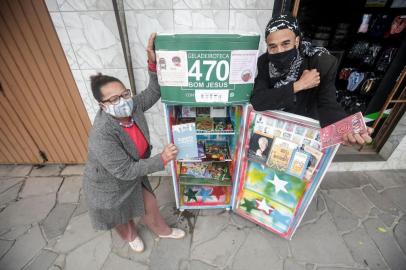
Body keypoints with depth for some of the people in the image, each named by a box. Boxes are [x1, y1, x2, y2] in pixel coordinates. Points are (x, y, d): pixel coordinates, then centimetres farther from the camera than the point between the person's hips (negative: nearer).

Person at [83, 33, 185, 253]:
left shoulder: (133, 106, -21)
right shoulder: (102, 135, -39)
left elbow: (154, 92, -9)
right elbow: (126, 171, -33)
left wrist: (153, 63, -24)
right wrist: (162, 159, -34)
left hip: (134, 175, 5)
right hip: (109, 187, -4)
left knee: (150, 207, 22)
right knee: (122, 219, 26)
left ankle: (163, 231, 53)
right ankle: (130, 237, 61)